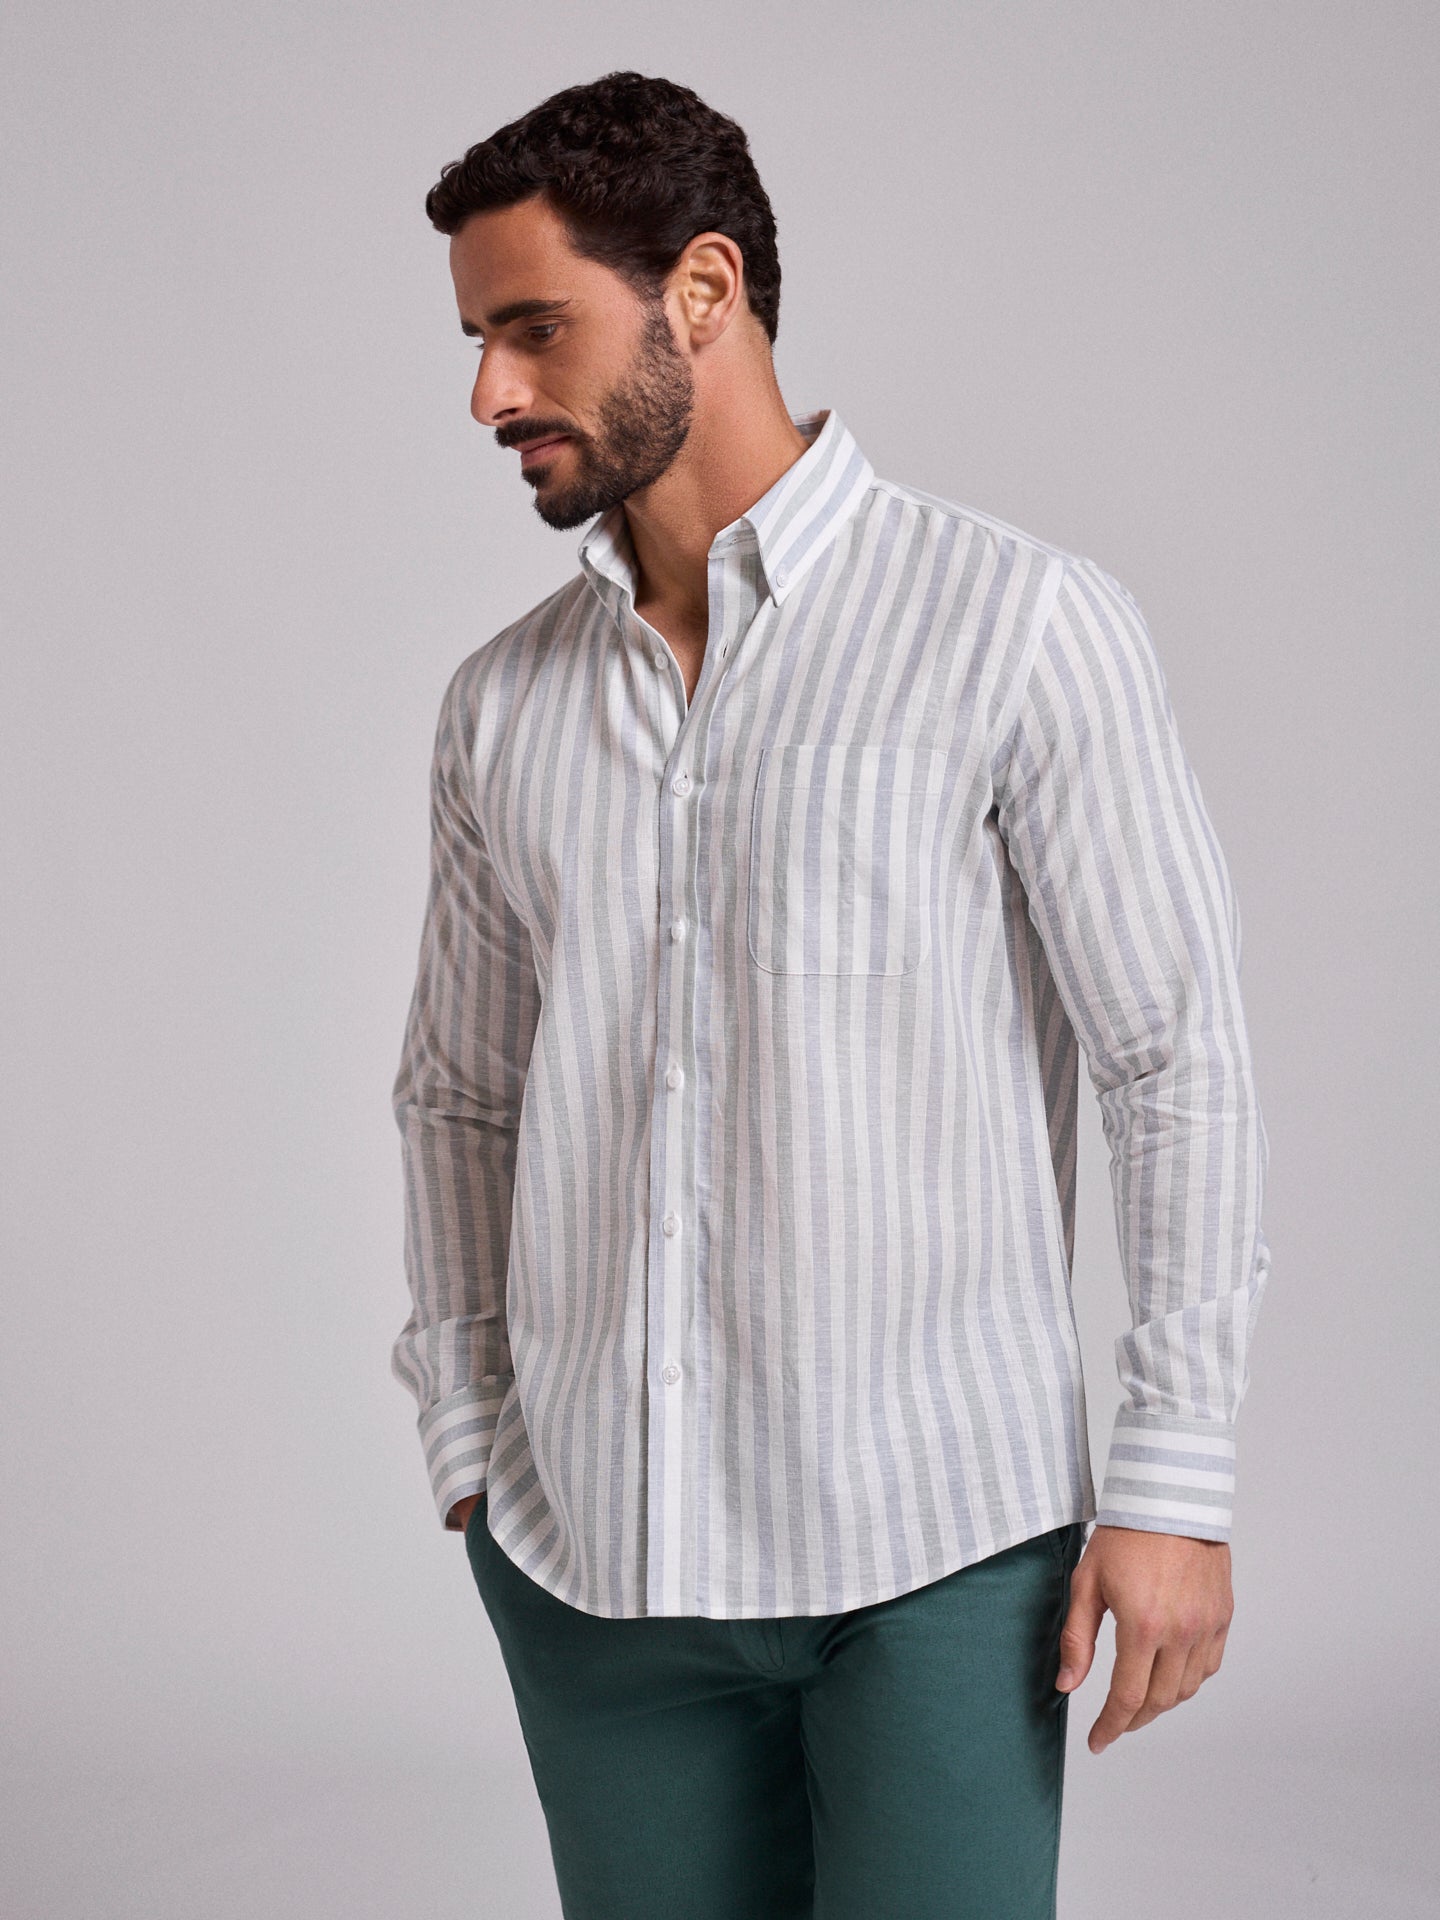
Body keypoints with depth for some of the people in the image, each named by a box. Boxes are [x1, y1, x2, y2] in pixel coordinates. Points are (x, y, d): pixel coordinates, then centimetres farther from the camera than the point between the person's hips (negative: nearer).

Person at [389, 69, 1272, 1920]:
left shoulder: (1021, 624, -5)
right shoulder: (504, 701, 9)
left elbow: (1177, 1062, -5)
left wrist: (1173, 1482, -8)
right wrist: (467, 1450, 12)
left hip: (941, 1541, -4)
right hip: (592, 1551, 4)